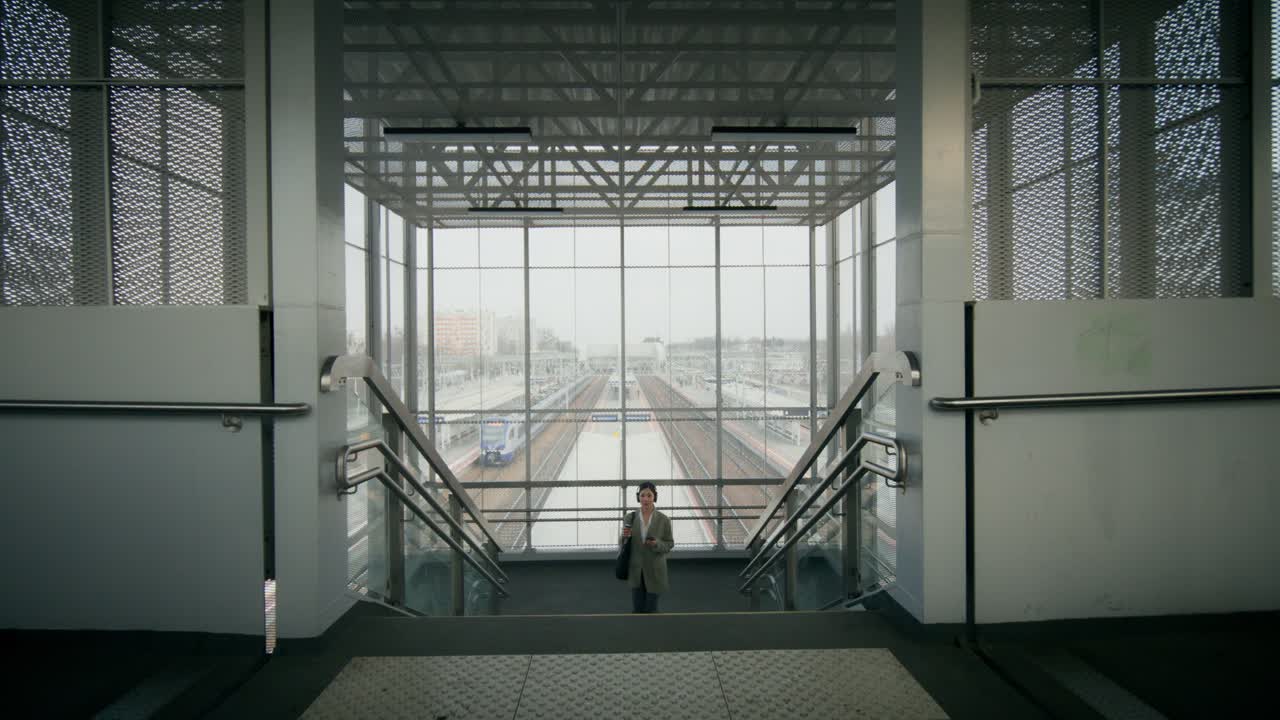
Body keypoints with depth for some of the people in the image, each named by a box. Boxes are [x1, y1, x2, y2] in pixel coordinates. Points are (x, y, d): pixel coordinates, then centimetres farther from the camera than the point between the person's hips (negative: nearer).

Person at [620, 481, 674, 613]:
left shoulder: (663, 520, -9)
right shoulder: (630, 518, -4)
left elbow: (669, 544, -3)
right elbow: (622, 543, 2)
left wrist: (657, 544, -22)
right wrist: (625, 536, -20)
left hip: (654, 571, -2)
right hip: (636, 570, 2)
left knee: (651, 609, 4)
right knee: (637, 609, 6)